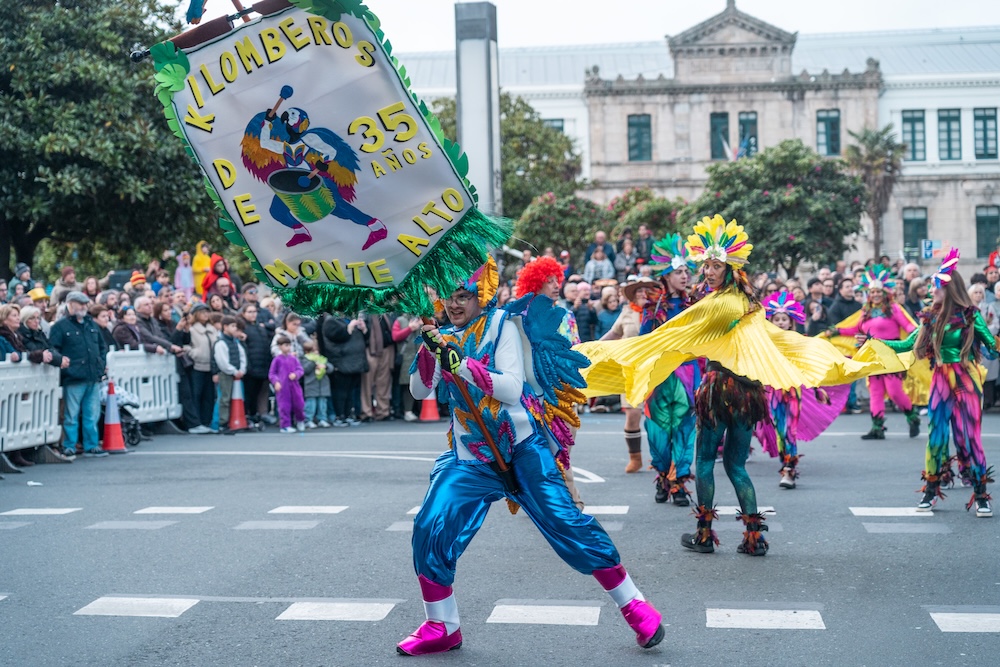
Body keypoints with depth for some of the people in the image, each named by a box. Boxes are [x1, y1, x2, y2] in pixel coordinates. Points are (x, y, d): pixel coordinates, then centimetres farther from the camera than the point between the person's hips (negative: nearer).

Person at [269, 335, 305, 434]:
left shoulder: (294, 358, 6)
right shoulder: (277, 359, -1)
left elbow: (300, 369, 4)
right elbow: (271, 373, 2)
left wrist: (295, 374, -17)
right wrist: (276, 382, -13)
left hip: (294, 386, 3)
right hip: (282, 387, -3)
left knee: (298, 404, 8)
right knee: (284, 406, -1)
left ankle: (300, 420, 35)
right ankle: (285, 425, 9)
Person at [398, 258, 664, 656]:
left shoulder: (501, 324, -6)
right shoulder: (446, 337, 9)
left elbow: (513, 388, -18)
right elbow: (419, 391, -1)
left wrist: (461, 364, -30)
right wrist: (429, 350, -18)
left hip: (522, 447, -4)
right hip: (471, 456, 4)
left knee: (568, 525, -10)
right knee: (430, 530, -8)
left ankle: (634, 607, 5)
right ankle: (441, 628, 11)